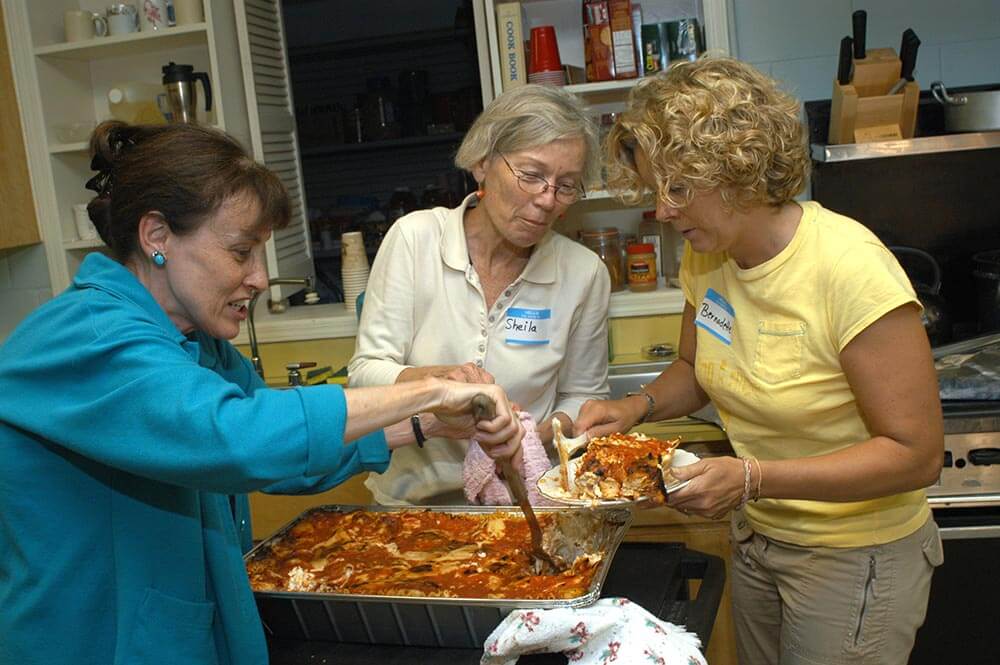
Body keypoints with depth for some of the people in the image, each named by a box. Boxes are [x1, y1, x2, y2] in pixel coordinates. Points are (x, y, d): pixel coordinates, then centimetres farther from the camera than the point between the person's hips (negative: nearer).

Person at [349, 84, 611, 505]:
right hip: (413, 497, 0)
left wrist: (543, 433, -10)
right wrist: (433, 378, -24)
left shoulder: (584, 273, 0)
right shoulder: (415, 237, -4)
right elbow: (365, 373, -5)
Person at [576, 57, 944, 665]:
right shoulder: (706, 256, -6)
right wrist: (638, 406, -10)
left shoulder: (849, 268, -27)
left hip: (855, 557, -6)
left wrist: (753, 478, -33)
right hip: (757, 539, 6)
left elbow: (916, 454, -25)